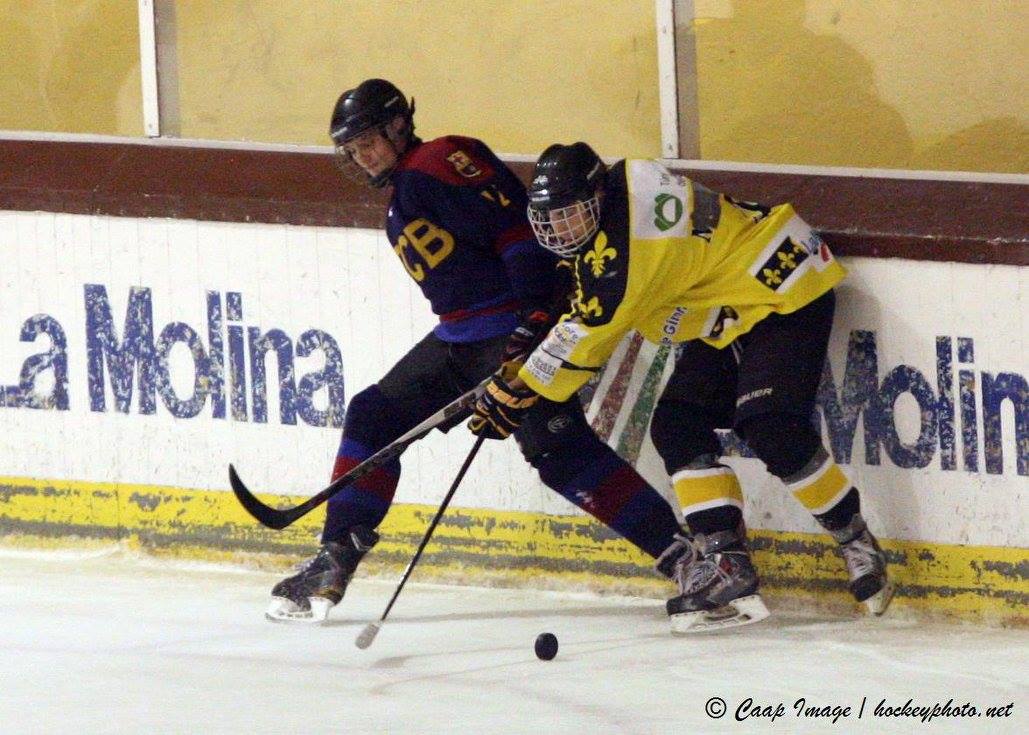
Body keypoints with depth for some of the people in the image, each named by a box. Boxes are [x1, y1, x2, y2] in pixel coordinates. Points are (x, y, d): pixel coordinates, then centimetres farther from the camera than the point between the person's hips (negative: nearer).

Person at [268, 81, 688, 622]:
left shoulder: (440, 163, -11)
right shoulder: (400, 201, 21)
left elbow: (516, 223, -21)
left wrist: (536, 314, -28)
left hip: (519, 327, -11)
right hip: (460, 338, 11)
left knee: (557, 449, -20)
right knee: (373, 415, 9)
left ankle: (680, 551, -20)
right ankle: (336, 559, 14)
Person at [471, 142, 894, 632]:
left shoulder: (625, 238, -28)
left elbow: (587, 332, -25)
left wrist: (516, 391, -17)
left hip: (785, 296, -11)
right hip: (728, 318, 11)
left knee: (770, 428, -24)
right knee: (676, 427, -3)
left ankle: (856, 542, -7)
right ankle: (724, 561, -7)